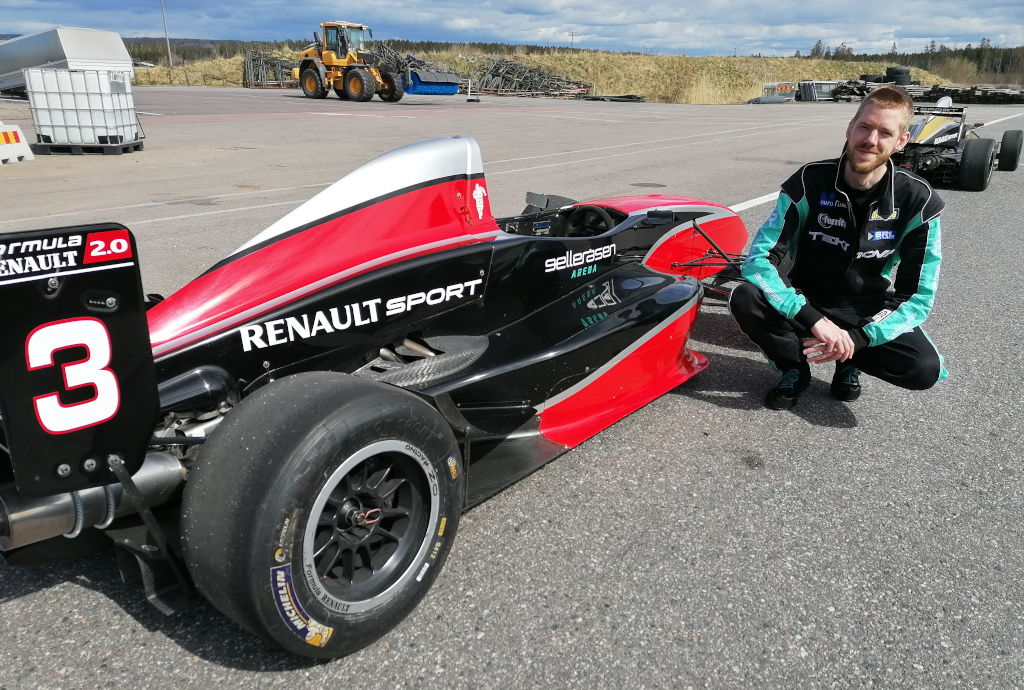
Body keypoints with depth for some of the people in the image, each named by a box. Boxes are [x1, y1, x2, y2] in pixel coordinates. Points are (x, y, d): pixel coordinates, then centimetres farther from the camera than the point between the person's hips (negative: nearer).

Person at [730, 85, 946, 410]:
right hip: (807, 302, 0)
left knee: (925, 368, -27)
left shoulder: (917, 201, -13)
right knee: (744, 300, -31)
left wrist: (856, 338, -26)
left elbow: (918, 295, -11)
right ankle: (795, 367, -2)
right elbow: (758, 260, -24)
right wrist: (815, 321, -35)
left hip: (868, 313, 1)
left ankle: (850, 362, 8)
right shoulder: (810, 182, -16)